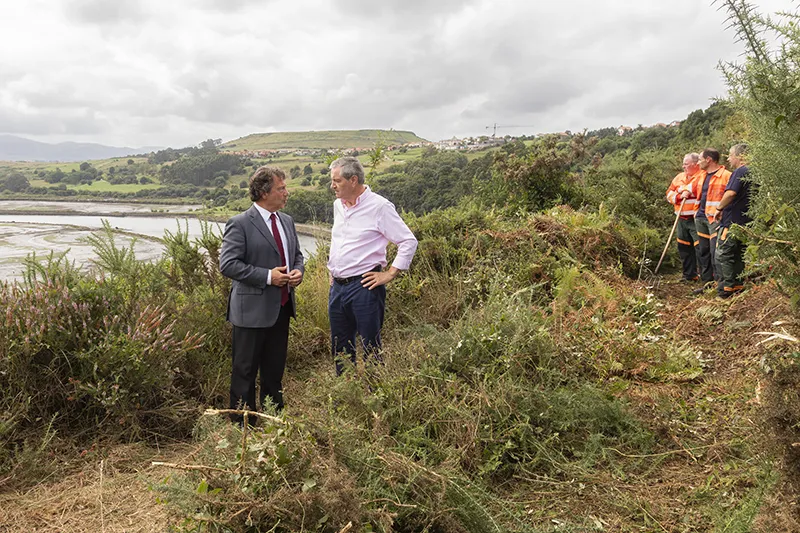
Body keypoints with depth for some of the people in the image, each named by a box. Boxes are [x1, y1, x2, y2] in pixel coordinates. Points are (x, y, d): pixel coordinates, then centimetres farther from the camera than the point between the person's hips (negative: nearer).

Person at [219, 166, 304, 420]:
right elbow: (227, 264, -17)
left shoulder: (287, 221, 11)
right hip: (253, 309, -7)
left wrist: (298, 271, -1)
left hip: (282, 307, 7)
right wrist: (267, 276, -21)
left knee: (275, 369, 18)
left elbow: (297, 254, 22)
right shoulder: (239, 224, -12)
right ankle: (242, 424, 17)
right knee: (245, 371, 4)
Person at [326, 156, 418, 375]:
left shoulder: (379, 206, -11)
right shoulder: (338, 205, 12)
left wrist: (390, 274, -12)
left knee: (371, 349, 1)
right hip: (337, 286, 8)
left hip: (364, 287, -8)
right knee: (340, 347, 16)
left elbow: (409, 242, -11)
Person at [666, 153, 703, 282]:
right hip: (682, 219, 8)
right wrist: (679, 196, -5)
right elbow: (669, 194, 14)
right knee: (683, 247, 14)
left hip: (696, 219, -8)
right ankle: (689, 274, 26)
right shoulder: (679, 177, 14)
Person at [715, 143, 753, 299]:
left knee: (723, 254, -5)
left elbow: (731, 193, -26)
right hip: (746, 221, 9)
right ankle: (738, 284, 19)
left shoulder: (739, 172, -14)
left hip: (732, 221, -9)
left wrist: (719, 207, -12)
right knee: (739, 255, 15)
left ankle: (727, 287, -6)